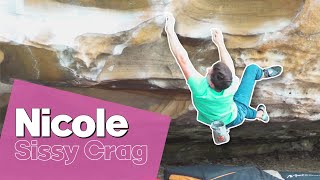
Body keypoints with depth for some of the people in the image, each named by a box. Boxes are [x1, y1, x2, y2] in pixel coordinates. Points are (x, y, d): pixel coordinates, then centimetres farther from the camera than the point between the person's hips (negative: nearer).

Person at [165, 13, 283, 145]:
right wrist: (220, 43, -12)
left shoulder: (201, 89, -47)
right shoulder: (232, 85, -42)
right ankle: (264, 74, 46)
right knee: (252, 68, 16)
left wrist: (170, 30, -40)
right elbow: (230, 67, -19)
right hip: (237, 117, 0)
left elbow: (182, 58, -44)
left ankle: (258, 114, 56)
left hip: (217, 123, 0)